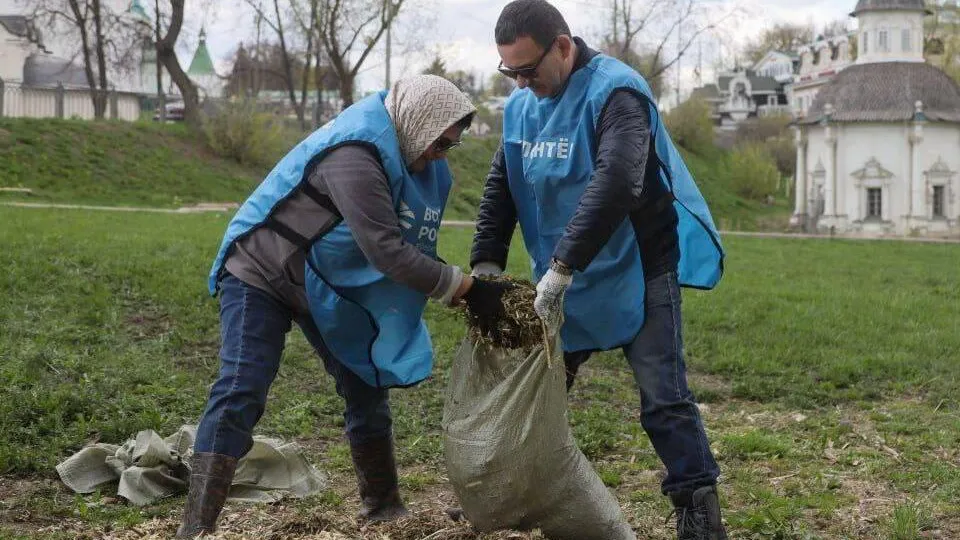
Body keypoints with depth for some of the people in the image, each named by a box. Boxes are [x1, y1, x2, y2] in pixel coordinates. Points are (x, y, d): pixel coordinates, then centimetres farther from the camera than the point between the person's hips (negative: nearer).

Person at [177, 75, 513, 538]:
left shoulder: (403, 150, -2)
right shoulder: (354, 156, -32)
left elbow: (413, 245, 3)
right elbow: (387, 251, -35)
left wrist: (471, 287, -8)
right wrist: (466, 289, -29)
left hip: (328, 285, 9)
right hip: (261, 274, -9)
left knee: (366, 388, 7)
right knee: (240, 394, -18)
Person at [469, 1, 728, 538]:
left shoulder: (615, 91, -21)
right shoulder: (521, 105, 3)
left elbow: (616, 182, -35)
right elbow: (500, 188, 8)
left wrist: (561, 268, -38)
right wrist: (486, 263, -6)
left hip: (637, 273, -7)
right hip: (564, 279, 7)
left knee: (664, 401, -9)